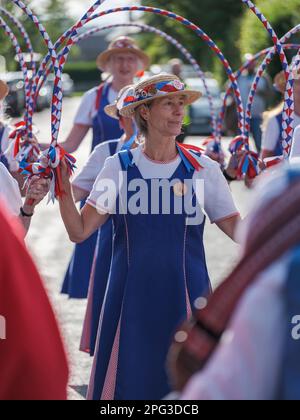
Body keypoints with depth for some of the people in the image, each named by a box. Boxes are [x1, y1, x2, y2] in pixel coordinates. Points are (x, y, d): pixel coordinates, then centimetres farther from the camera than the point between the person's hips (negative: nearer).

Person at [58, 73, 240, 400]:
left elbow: (236, 227, 2)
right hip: (132, 297, 0)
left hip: (185, 297, 0)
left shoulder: (202, 168, 1)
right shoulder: (119, 167, 2)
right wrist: (63, 186, -13)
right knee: (127, 383, 3)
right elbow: (79, 231, -1)